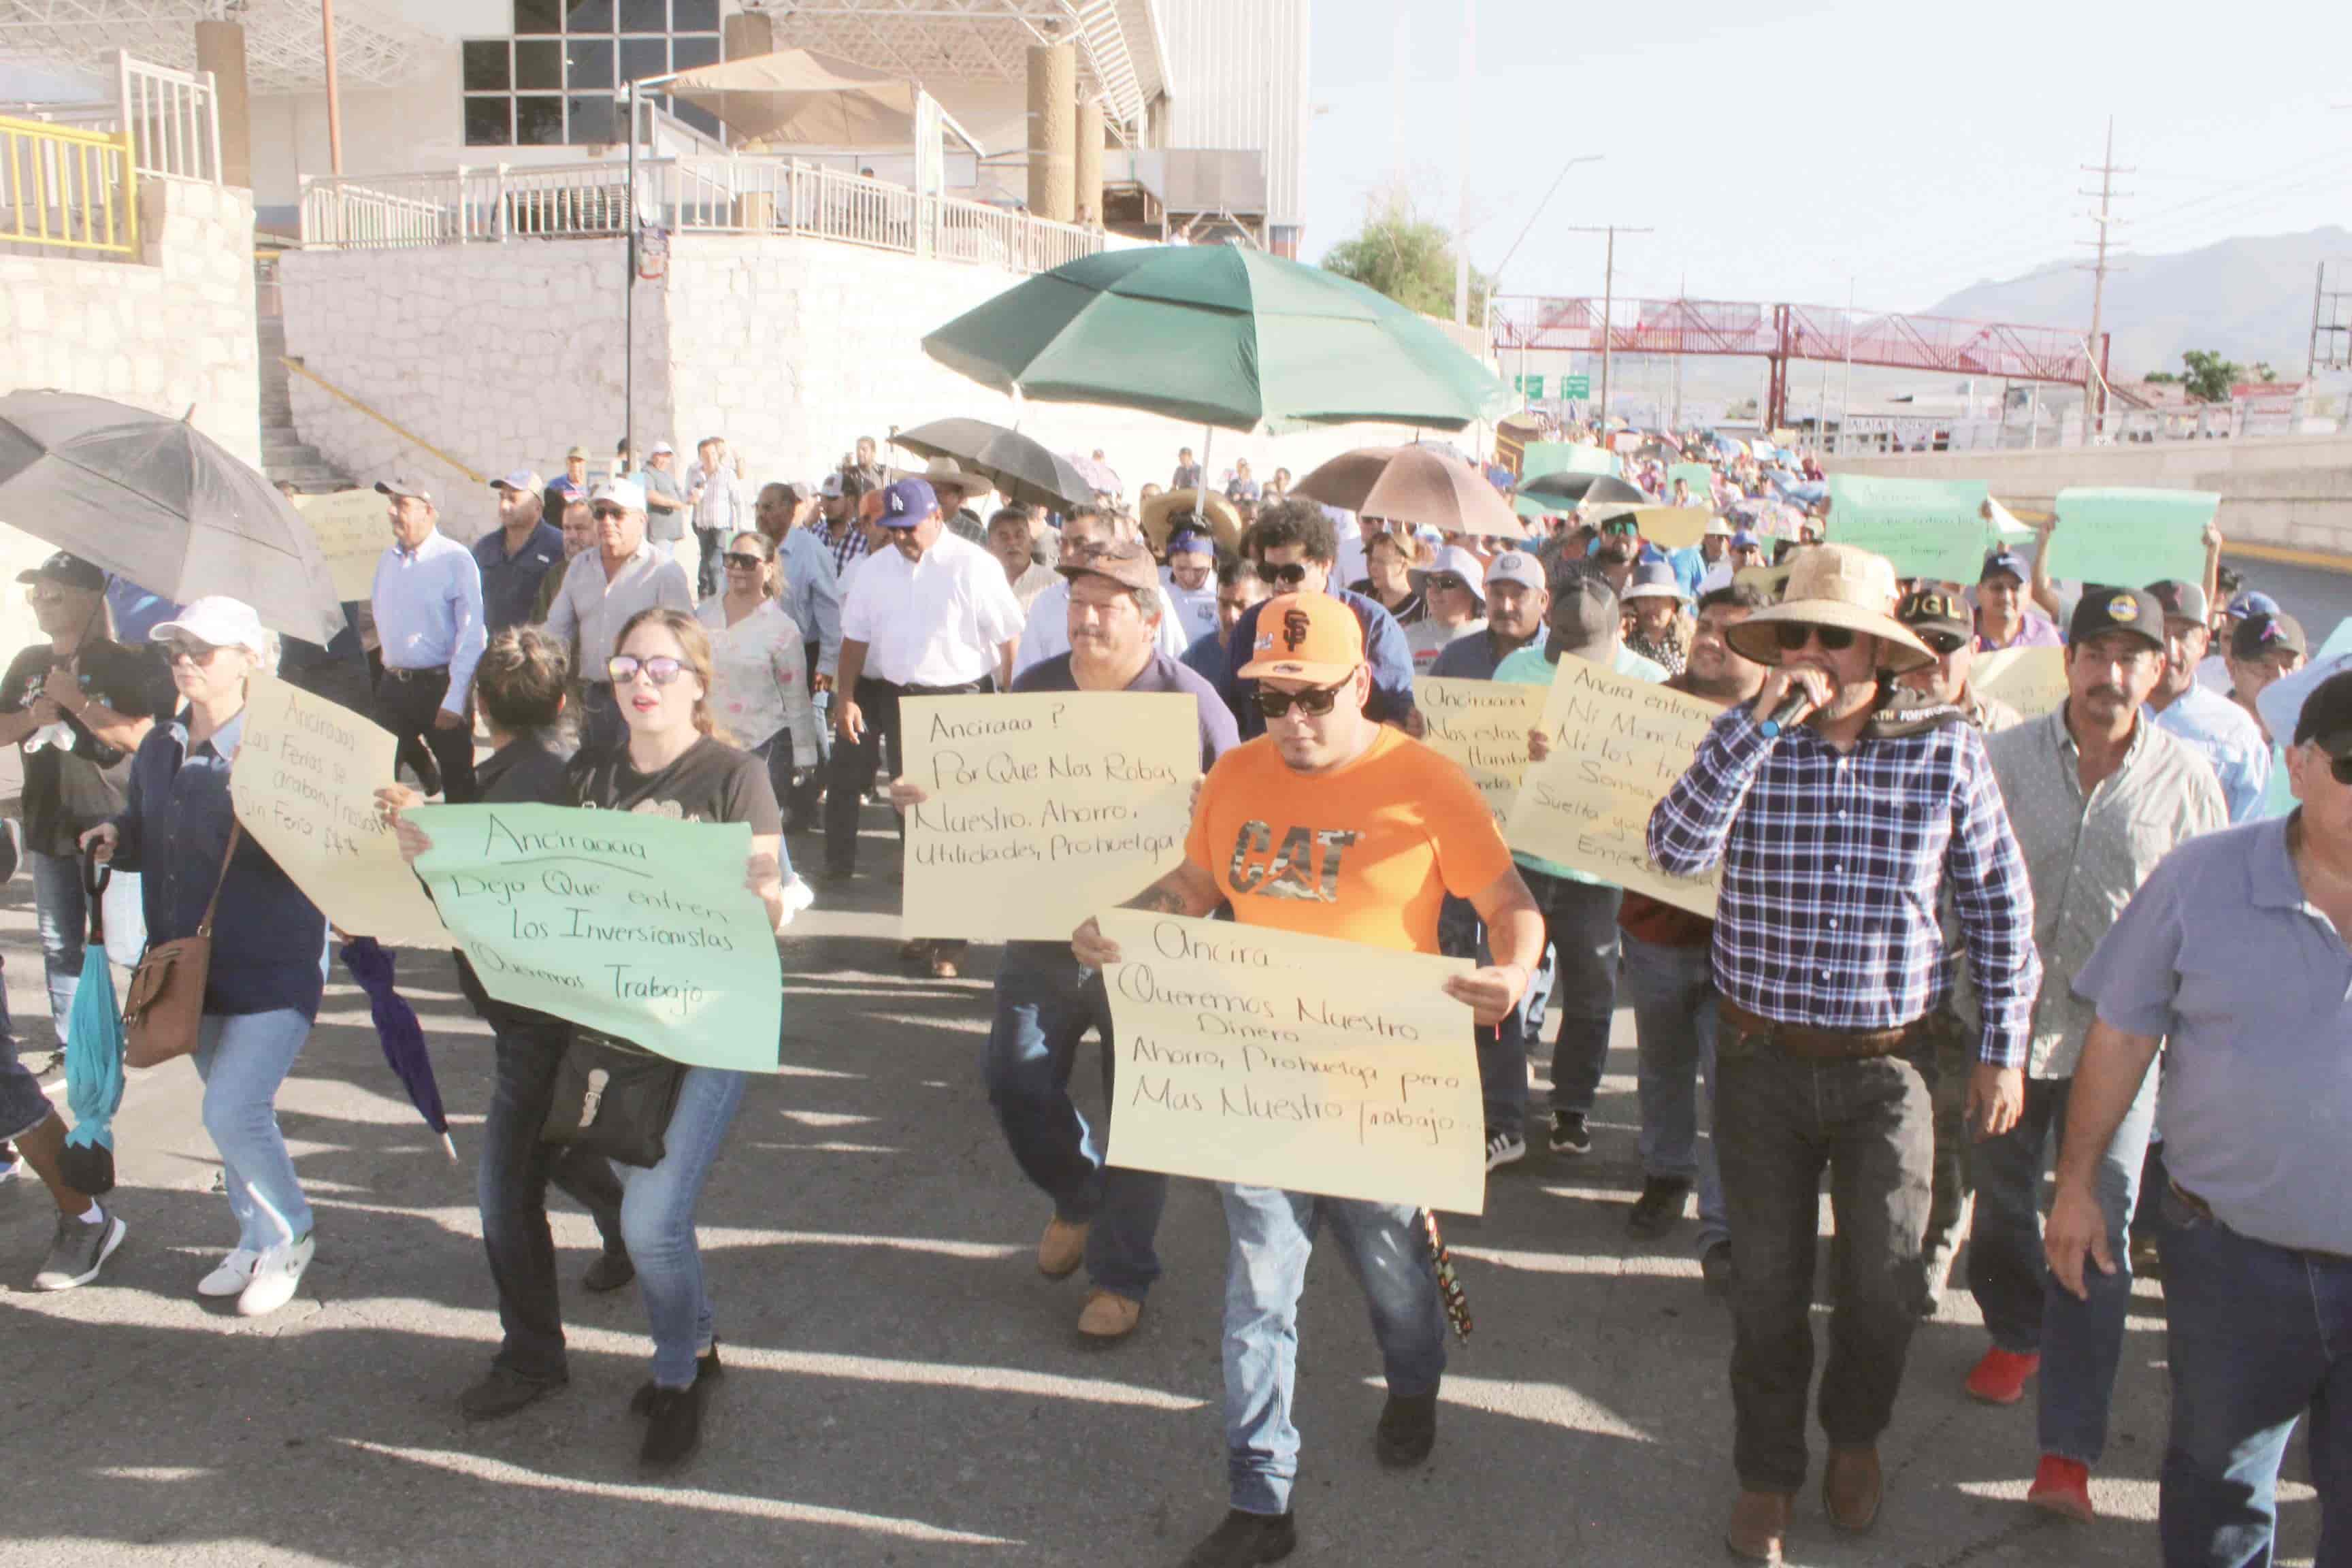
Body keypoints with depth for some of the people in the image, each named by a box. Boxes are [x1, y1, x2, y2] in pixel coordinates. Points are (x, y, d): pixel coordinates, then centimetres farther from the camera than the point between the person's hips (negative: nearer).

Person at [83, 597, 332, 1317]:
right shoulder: (158, 750, 6)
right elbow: (147, 839, 20)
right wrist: (115, 839, -2)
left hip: (275, 966, -7)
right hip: (194, 966, 7)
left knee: (231, 1111, -11)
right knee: (235, 1111, 17)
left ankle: (290, 1234, 13)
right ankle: (257, 1242, 35)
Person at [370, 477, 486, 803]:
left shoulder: (455, 559, -11)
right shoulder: (388, 560, 9)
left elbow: (471, 636, -16)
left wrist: (455, 700, -19)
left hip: (439, 685, -6)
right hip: (393, 687, 6)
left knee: (457, 781, 5)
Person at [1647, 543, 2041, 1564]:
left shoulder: (1946, 753, -6)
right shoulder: (1748, 743, -7)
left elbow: (1999, 905, 4)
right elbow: (1677, 849, -24)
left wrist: (2003, 1047, 4)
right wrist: (1760, 721, -27)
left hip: (1888, 1067, 0)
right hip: (1761, 1060, 0)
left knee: (1885, 1287, 11)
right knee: (1766, 1285, 12)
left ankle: (1855, 1433, 41)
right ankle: (1767, 1471, 34)